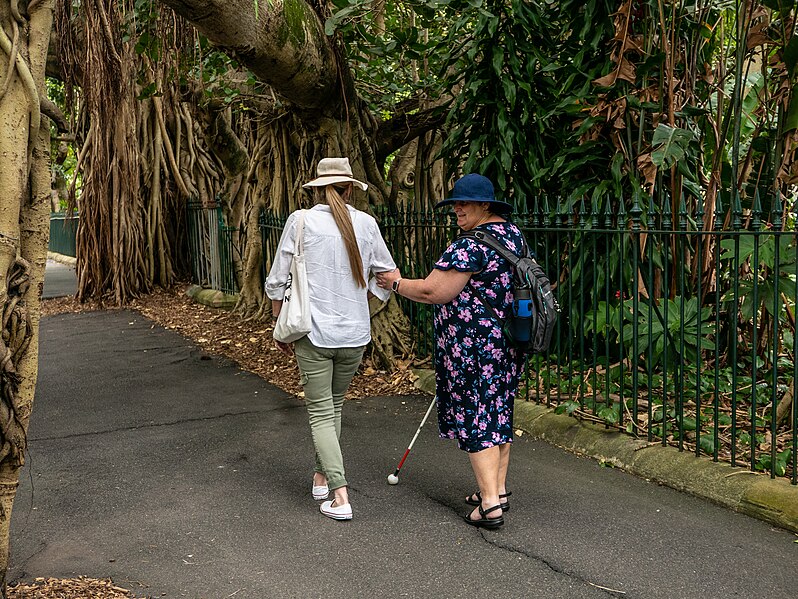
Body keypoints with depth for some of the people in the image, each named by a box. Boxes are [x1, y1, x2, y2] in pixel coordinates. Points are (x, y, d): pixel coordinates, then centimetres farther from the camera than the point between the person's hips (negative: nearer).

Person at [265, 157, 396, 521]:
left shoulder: (301, 221, -5)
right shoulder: (366, 223, 1)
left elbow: (278, 281, -2)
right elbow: (387, 275, 10)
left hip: (313, 332, -3)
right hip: (355, 334, 3)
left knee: (320, 413, 3)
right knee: (334, 405, 22)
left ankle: (340, 498, -4)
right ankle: (322, 476, 32)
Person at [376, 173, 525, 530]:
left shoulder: (469, 247, -19)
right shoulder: (514, 235, 10)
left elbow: (433, 292, -20)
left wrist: (397, 283, -4)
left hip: (473, 346, -9)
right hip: (508, 341, 9)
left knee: (475, 418, -2)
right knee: (499, 413, 16)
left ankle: (490, 505, -2)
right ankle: (498, 490, 26)